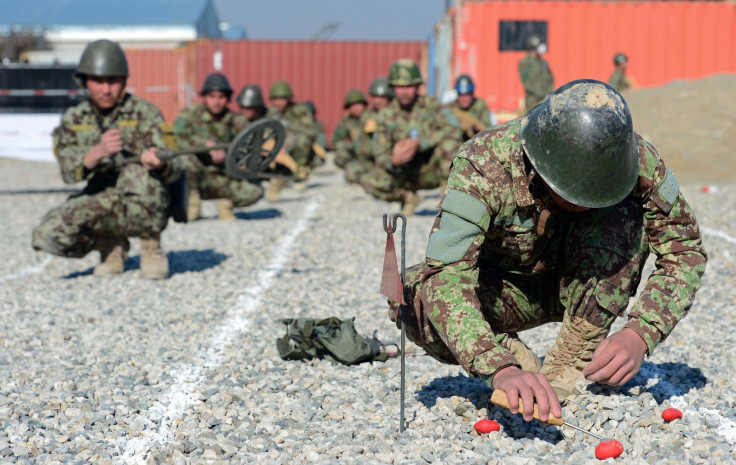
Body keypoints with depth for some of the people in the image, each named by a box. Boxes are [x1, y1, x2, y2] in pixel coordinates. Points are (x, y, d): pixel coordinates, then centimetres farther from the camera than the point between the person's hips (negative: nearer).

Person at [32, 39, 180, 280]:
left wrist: (157, 162, -41)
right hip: (101, 204, 3)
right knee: (47, 234, -21)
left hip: (145, 206, -3)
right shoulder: (73, 120, 4)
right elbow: (69, 171, -11)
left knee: (137, 172, -36)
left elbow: (173, 169, -15)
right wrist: (99, 151, -32)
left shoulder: (144, 113, -6)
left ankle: (151, 248, -12)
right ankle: (112, 246, 8)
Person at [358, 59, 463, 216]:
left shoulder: (431, 104, -10)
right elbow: (380, 155, -6)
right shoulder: (386, 116, -4)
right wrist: (393, 162, -31)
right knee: (368, 181, -22)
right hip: (405, 176, 2)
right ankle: (407, 197, 6)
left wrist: (419, 143, -33)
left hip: (432, 172, -2)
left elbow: (454, 128, -26)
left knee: (450, 141, -30)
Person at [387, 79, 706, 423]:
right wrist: (500, 368, -58)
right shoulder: (483, 165, -34)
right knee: (411, 296, -32)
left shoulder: (638, 163, -27)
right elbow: (446, 276, -42)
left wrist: (640, 335, -35)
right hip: (504, 286, -1)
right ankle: (515, 356, -6)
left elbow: (686, 251, -17)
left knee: (623, 215, -30)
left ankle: (571, 365, -18)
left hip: (583, 287, 2)